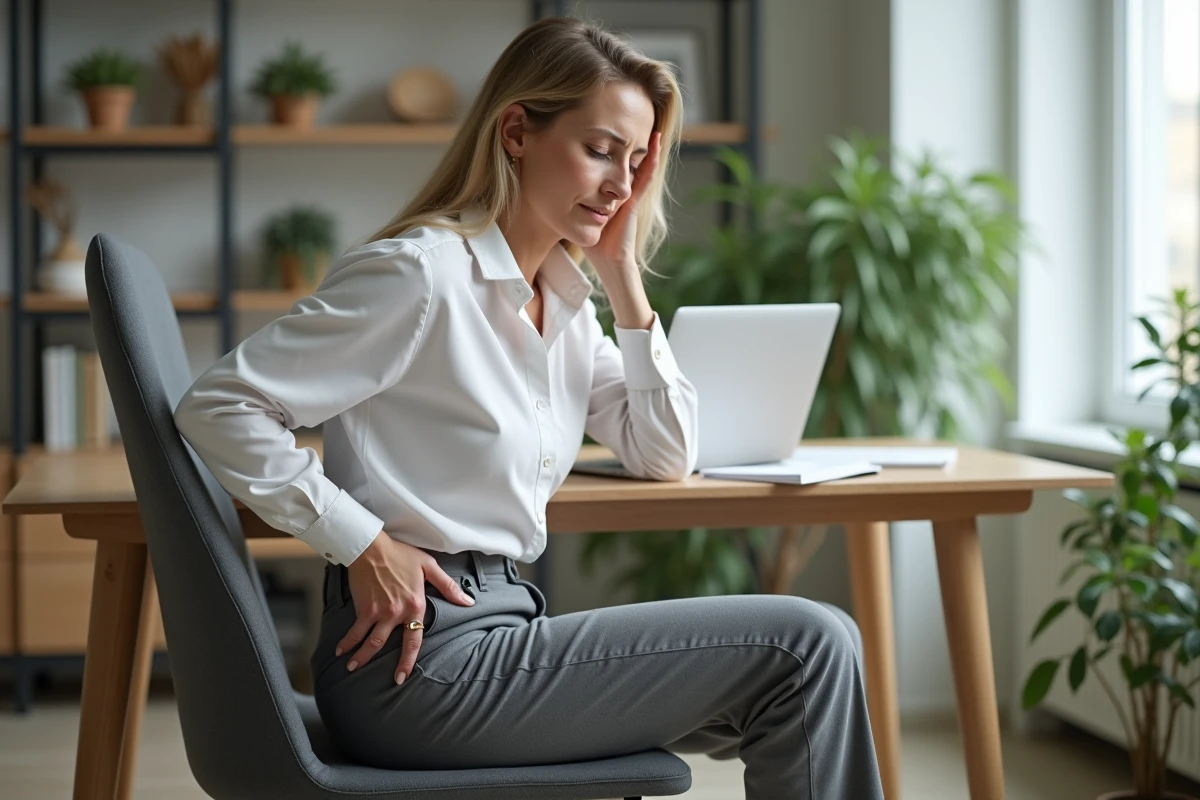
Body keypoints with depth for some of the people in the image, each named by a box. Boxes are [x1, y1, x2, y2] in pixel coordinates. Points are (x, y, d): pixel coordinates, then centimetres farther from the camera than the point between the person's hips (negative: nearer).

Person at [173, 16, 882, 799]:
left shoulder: (562, 295, 11)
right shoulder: (422, 272, -14)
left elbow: (667, 457, 10)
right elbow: (218, 406, -17)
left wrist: (623, 275, 4)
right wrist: (363, 544, -19)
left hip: (498, 629, 9)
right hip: (419, 656, -9)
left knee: (817, 645, 7)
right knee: (803, 646, -11)